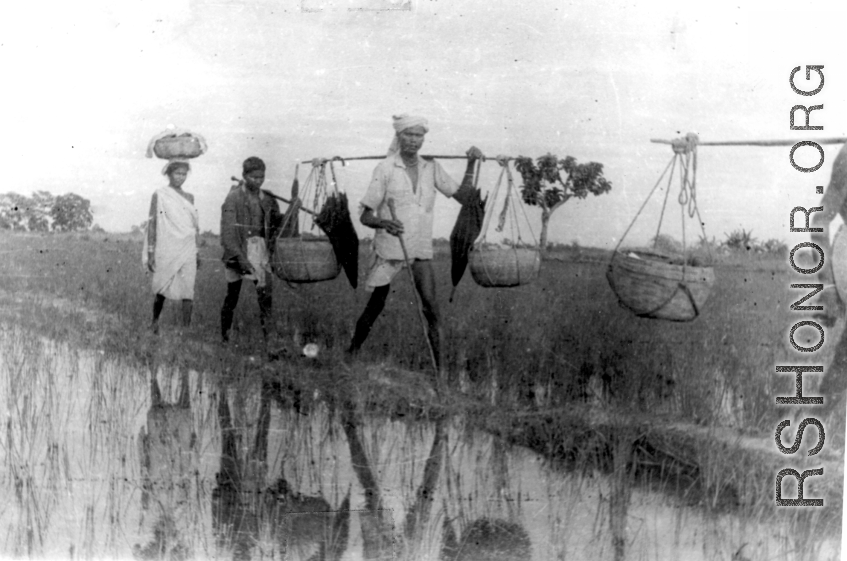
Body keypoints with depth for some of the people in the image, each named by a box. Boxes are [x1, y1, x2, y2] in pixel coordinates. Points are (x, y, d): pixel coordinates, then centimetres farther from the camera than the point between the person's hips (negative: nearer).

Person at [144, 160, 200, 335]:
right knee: (162, 289, 7)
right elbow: (152, 223, -3)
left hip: (187, 250, 3)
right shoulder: (159, 195, -1)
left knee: (188, 290, -6)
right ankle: (155, 322, 30)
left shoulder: (189, 197, 12)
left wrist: (197, 252, 16)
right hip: (166, 250, -3)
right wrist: (150, 252, -7)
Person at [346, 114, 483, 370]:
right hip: (388, 249, -3)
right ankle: (350, 354, 30)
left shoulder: (431, 168, 6)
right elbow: (365, 216, -7)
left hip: (421, 250, 3)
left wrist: (471, 165, -1)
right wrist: (384, 223, -29)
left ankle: (440, 368, -3)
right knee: (375, 306, 8)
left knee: (430, 308, -8)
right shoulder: (385, 168, -6)